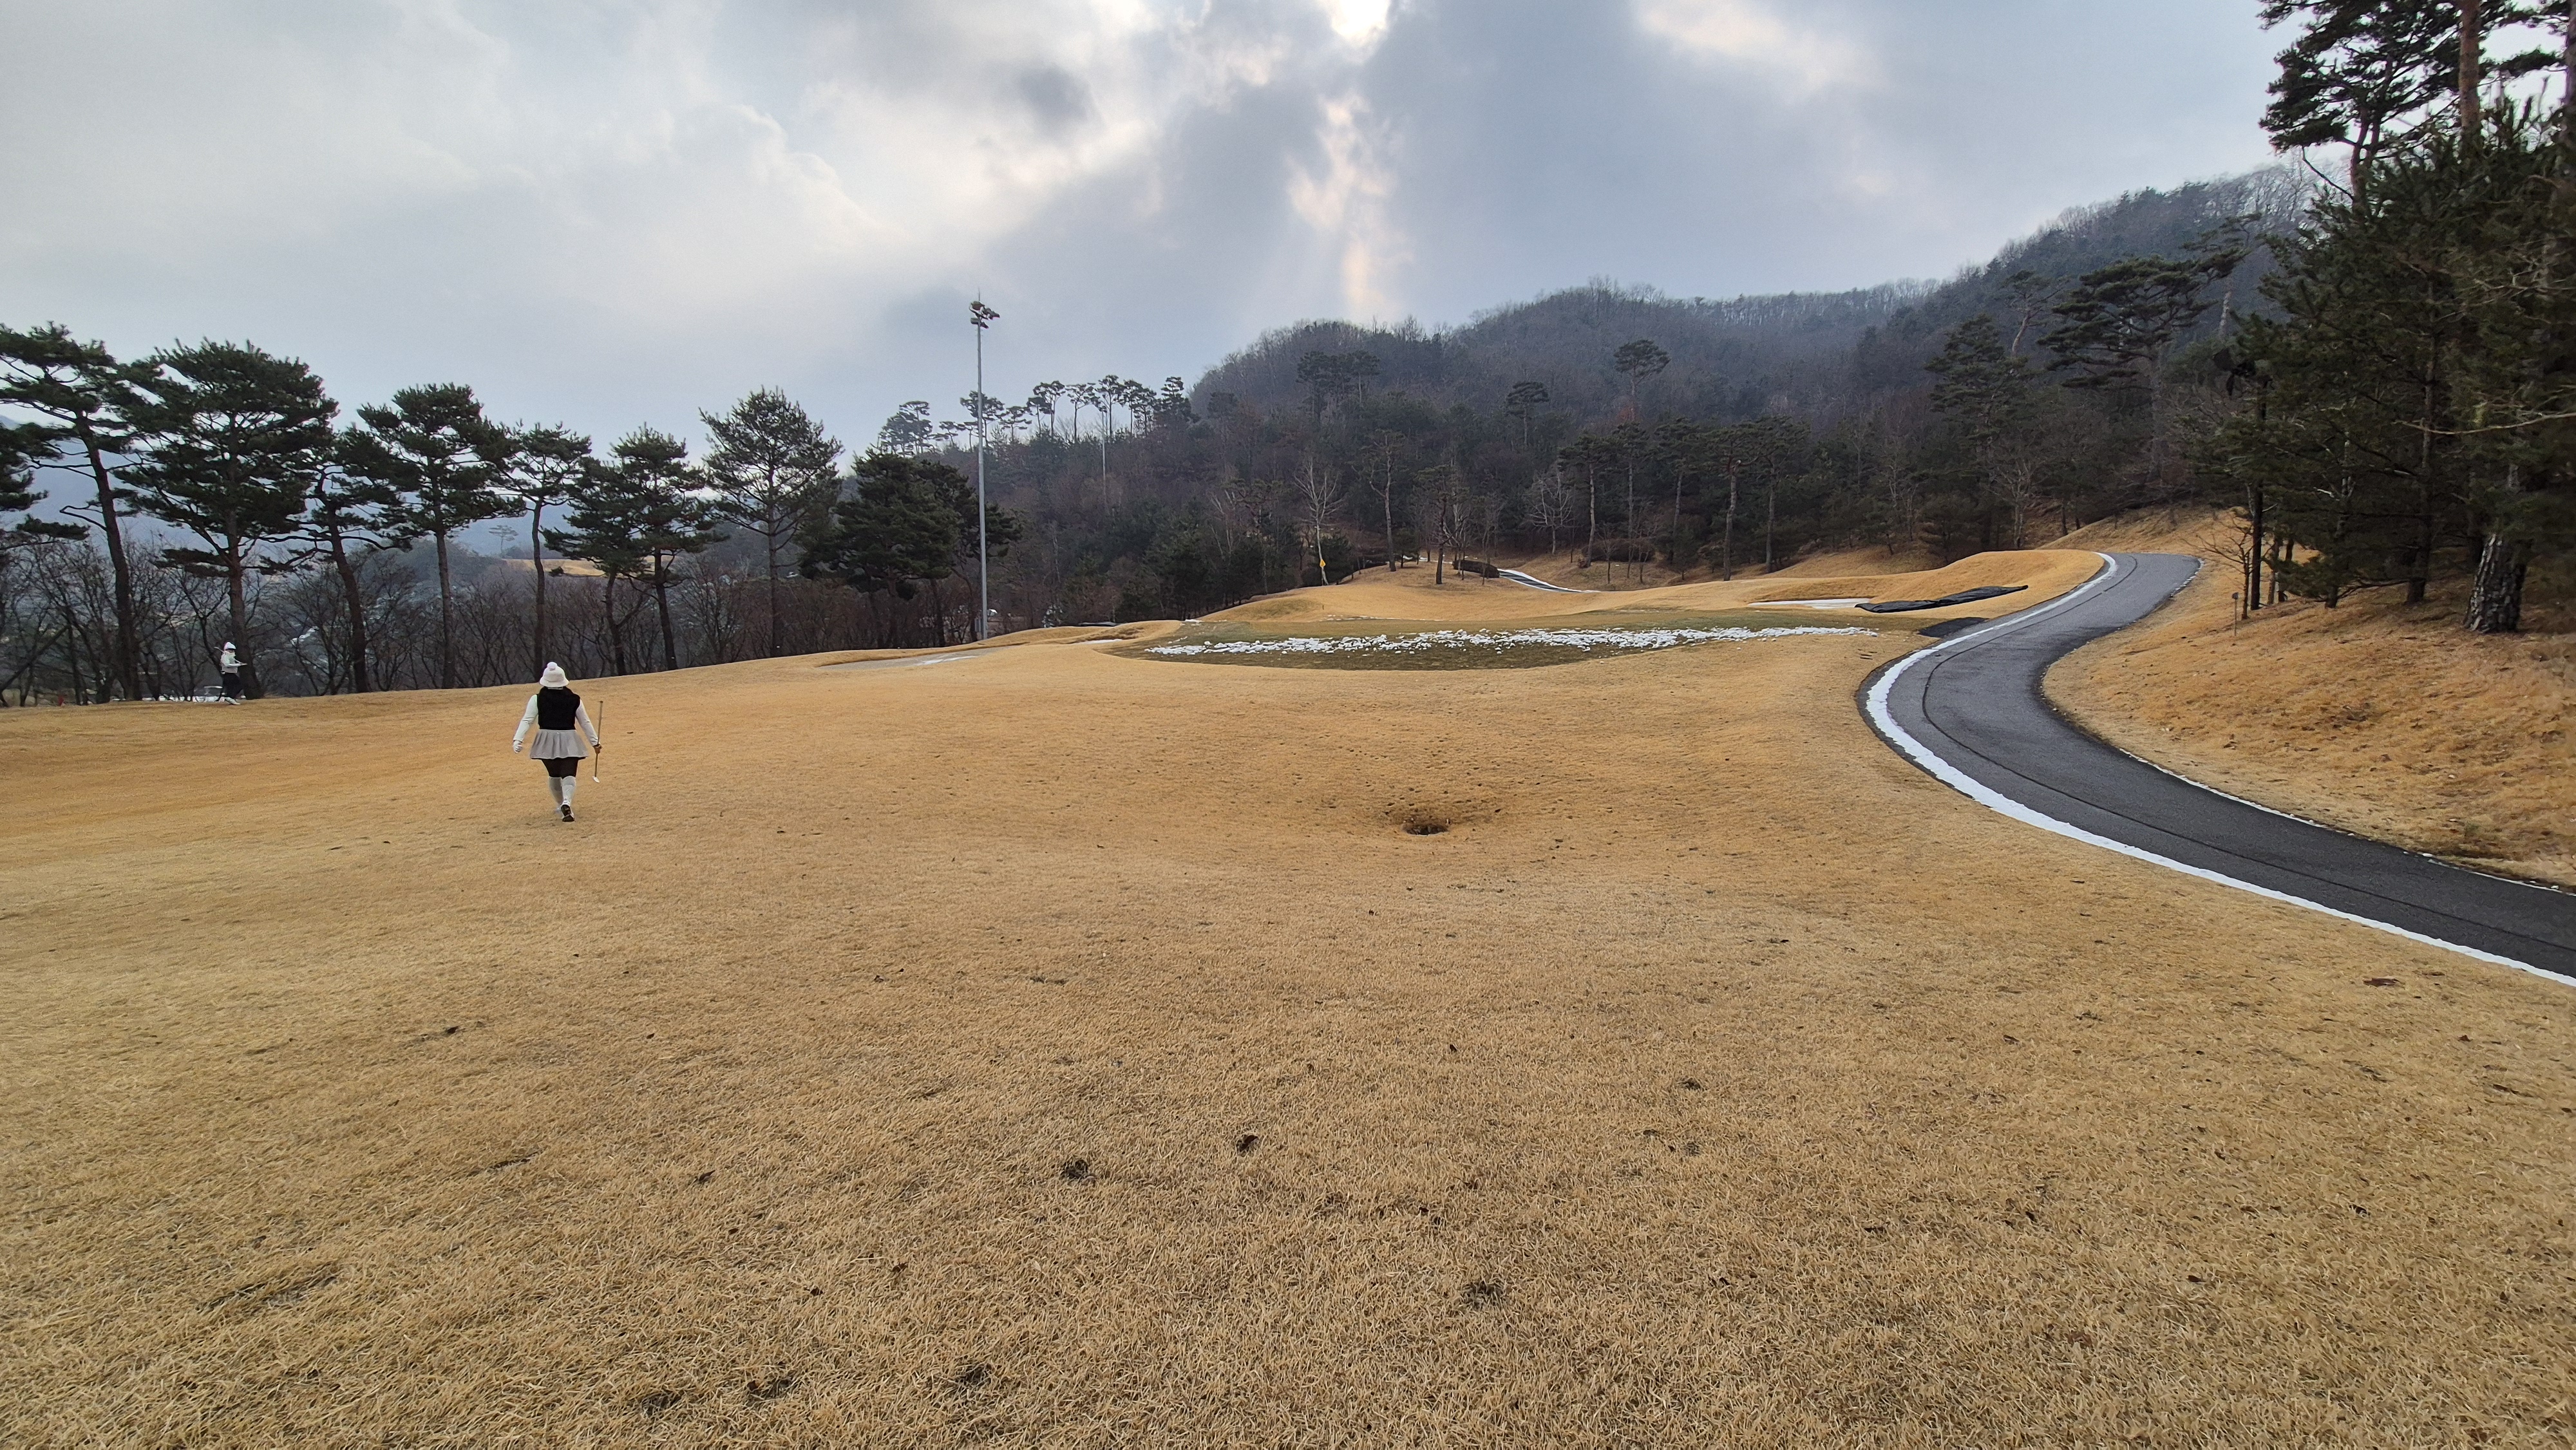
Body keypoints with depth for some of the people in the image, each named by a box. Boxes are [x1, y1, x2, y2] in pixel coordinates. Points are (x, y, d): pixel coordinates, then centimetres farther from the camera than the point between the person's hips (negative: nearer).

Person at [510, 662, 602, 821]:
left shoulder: (537, 699, 0)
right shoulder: (574, 699, 2)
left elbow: (527, 721, -7)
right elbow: (585, 722, 8)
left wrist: (518, 739, -9)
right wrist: (595, 742, 14)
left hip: (547, 741, 1)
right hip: (569, 741, -1)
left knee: (554, 775, 18)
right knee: (569, 774, -5)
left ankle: (561, 805, 31)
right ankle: (566, 802, -29)